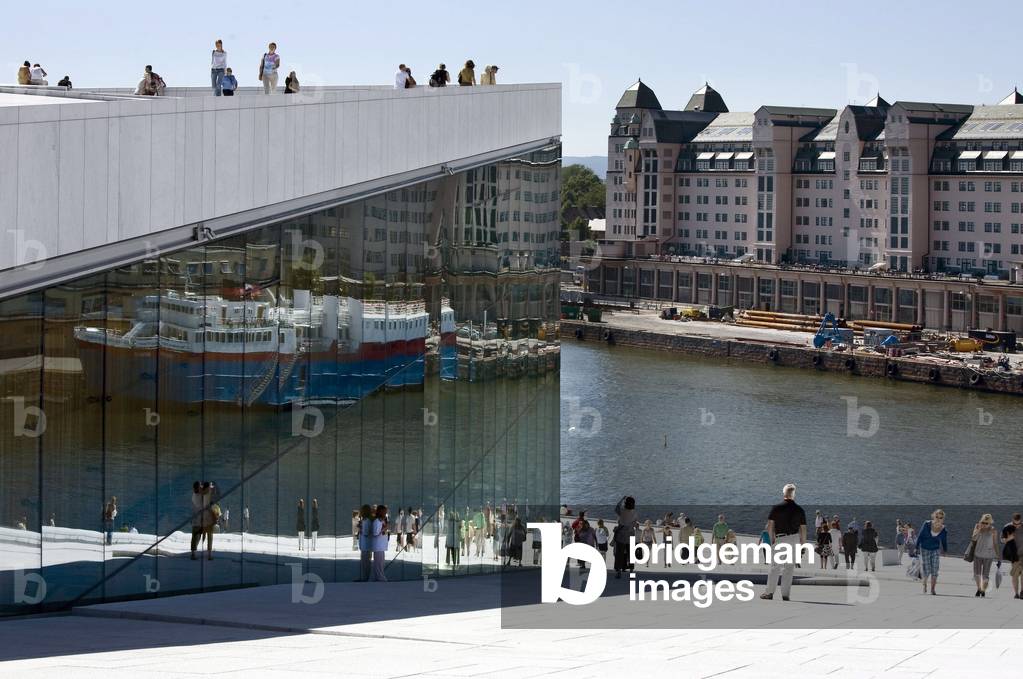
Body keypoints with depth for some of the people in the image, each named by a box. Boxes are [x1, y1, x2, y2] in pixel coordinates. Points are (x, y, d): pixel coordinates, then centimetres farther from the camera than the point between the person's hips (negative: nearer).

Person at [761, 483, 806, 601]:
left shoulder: (776, 508, -1)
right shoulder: (799, 510, 2)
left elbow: (769, 526, -4)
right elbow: (803, 529, 2)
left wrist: (772, 539, 9)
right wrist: (802, 544, 9)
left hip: (780, 539, -1)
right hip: (794, 539, 1)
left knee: (775, 566, 4)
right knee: (790, 567, 4)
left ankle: (769, 592, 1)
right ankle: (785, 594, 1)